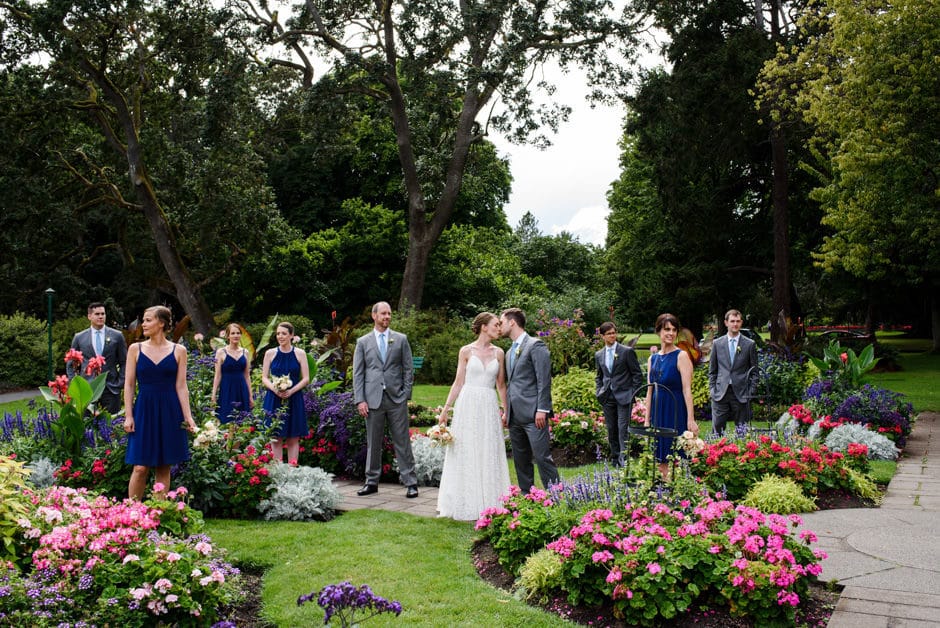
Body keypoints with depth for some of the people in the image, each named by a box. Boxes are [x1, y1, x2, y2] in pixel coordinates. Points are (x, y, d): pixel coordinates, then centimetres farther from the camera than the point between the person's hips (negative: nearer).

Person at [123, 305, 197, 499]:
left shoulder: (178, 351, 3)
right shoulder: (136, 349, 5)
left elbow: (181, 386, 2)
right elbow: (129, 384, 4)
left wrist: (188, 417, -4)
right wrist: (128, 415, -3)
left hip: (170, 412, 0)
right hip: (144, 410, 0)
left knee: (164, 467, 5)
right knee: (141, 467, -5)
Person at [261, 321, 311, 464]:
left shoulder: (300, 354, 3)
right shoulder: (270, 353, 6)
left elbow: (306, 379, 1)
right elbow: (264, 378, 5)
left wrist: (291, 390, -15)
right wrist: (274, 388, -15)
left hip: (294, 399, 0)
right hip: (274, 400, 1)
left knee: (293, 438, 1)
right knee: (276, 437, 1)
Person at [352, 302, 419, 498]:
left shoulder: (401, 339, 8)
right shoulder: (363, 342, 8)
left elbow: (409, 369, 7)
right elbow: (358, 373, 4)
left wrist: (406, 394, -2)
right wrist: (360, 400, -4)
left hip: (396, 399, 0)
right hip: (373, 399, 1)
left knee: (402, 442, 0)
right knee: (373, 443, 7)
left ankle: (410, 482, 5)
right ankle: (372, 482, 18)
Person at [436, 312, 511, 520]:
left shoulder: (498, 353, 8)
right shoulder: (466, 351, 1)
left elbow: (501, 384, 13)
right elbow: (458, 382, 2)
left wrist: (506, 411, 10)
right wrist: (445, 409, -1)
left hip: (489, 406, 3)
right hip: (468, 404, -3)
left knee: (489, 455, 3)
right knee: (466, 454, 1)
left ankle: (488, 505, 11)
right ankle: (466, 505, 10)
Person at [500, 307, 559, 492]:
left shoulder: (535, 345, -5)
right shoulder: (510, 351, 20)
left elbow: (544, 380, -12)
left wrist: (542, 410, -18)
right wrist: (507, 411, 17)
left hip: (533, 414, -8)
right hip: (515, 415, 8)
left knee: (542, 457, -9)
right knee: (520, 461, 11)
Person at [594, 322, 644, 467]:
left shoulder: (627, 351, -3)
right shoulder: (599, 355, 11)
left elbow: (637, 374, -1)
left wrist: (633, 393, -7)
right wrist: (599, 392, 7)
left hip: (624, 396, -4)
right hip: (607, 397, 5)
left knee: (623, 428, -11)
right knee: (611, 429, 8)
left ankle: (624, 458, -10)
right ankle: (615, 458, 18)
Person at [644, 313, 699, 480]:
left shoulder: (681, 356, -6)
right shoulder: (653, 358, 11)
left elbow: (687, 389, -11)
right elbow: (650, 391, 12)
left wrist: (691, 419, -16)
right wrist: (647, 420, 10)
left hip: (676, 411, -5)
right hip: (658, 412, 6)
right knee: (661, 461, 9)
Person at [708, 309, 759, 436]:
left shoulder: (750, 344, 4)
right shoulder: (717, 343, 8)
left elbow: (754, 371, 5)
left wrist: (751, 393, -3)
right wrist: (712, 389, 3)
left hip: (741, 394, -1)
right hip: (720, 393, 1)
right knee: (717, 428, -2)